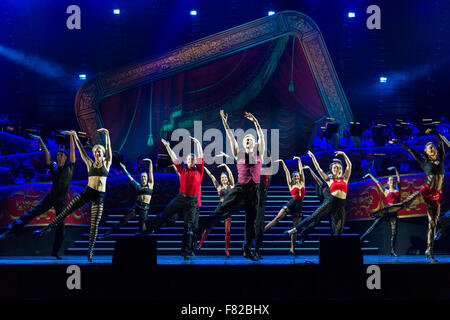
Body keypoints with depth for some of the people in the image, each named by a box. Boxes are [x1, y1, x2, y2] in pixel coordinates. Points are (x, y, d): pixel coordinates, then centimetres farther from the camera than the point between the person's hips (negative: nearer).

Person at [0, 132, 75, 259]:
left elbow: (72, 150, -4)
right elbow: (47, 153, 1)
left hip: (61, 201, -1)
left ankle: (56, 251, 11)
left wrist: (71, 136, -11)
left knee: (60, 226, 1)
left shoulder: (69, 167, 2)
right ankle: (11, 231, -15)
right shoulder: (53, 167, 7)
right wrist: (40, 141, -8)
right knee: (32, 213, -11)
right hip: (50, 197, 1)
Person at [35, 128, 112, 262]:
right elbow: (81, 150, 7)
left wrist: (107, 135, -16)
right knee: (66, 211, -2)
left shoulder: (106, 163, 6)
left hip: (99, 196, -2)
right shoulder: (90, 164, 10)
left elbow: (108, 148, -5)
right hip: (87, 192, 2)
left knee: (94, 224, -1)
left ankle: (90, 251, 5)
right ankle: (47, 228, 7)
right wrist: (75, 137, 1)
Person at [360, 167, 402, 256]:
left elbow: (399, 178, 19)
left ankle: (392, 251, 3)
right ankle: (360, 239, -5)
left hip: (394, 213, 2)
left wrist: (395, 169, 19)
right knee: (374, 225, -7)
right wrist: (370, 175, 16)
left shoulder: (397, 189, 16)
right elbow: (377, 182, 14)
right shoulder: (386, 191, 11)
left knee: (394, 232, -1)